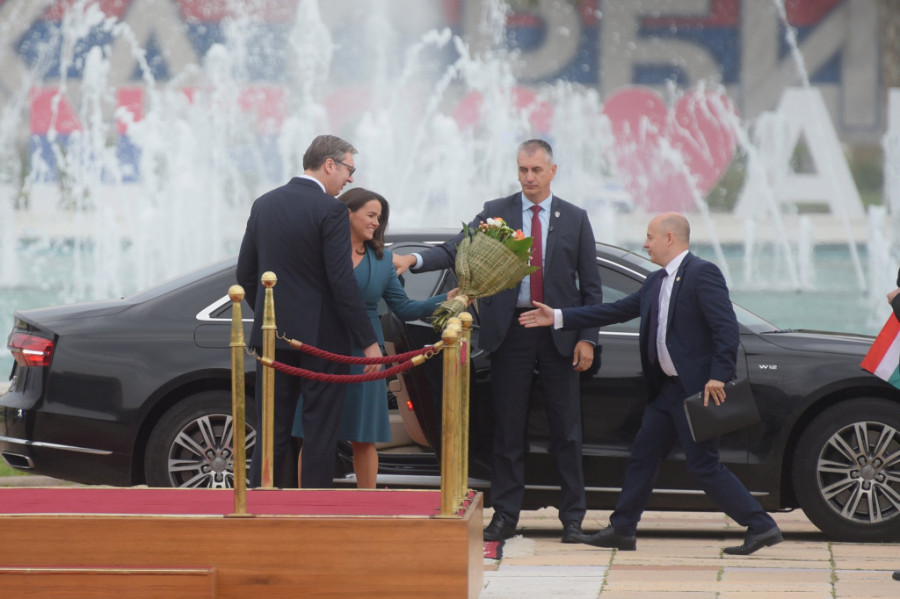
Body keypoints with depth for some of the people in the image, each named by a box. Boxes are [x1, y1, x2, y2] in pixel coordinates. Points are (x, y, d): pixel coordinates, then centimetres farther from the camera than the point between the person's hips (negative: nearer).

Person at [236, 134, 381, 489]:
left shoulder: (264, 205, 8)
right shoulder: (330, 209, -12)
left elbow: (245, 274, 12)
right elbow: (342, 282, -15)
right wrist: (368, 341, -11)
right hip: (321, 337, -5)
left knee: (272, 433, 8)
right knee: (320, 433, 1)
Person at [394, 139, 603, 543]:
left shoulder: (575, 219, 7)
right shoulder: (496, 213, 5)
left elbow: (591, 286, 7)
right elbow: (457, 249, -7)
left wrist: (587, 338, -2)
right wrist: (414, 260, -25)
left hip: (559, 337, 0)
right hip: (510, 332, 0)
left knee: (566, 430, 2)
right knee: (508, 428, 2)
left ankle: (572, 518, 9)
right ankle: (505, 516, 8)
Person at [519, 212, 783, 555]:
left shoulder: (702, 274, -12)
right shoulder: (656, 283, 16)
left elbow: (726, 328, -19)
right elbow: (616, 311, 20)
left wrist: (719, 376, -28)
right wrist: (558, 318, 19)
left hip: (697, 388, -9)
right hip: (668, 388, 9)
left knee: (703, 465, -9)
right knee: (644, 454, 12)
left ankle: (761, 527, -5)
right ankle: (622, 529, 20)